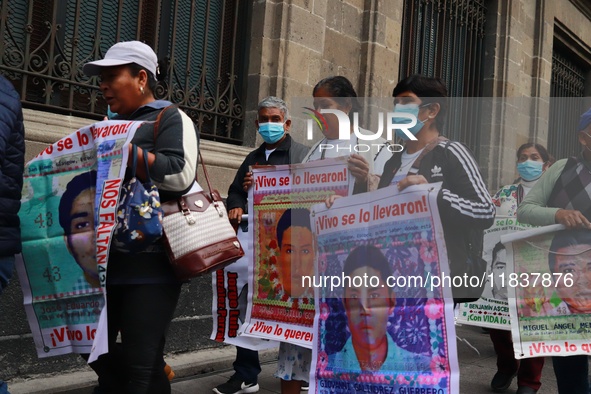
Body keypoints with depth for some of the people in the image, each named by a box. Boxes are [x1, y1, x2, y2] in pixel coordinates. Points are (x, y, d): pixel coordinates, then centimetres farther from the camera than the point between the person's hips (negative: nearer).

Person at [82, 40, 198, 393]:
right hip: (106, 261, 9)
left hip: (151, 263, -8)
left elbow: (181, 175, -19)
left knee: (140, 364, -5)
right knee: (98, 352, 13)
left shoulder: (171, 118, -2)